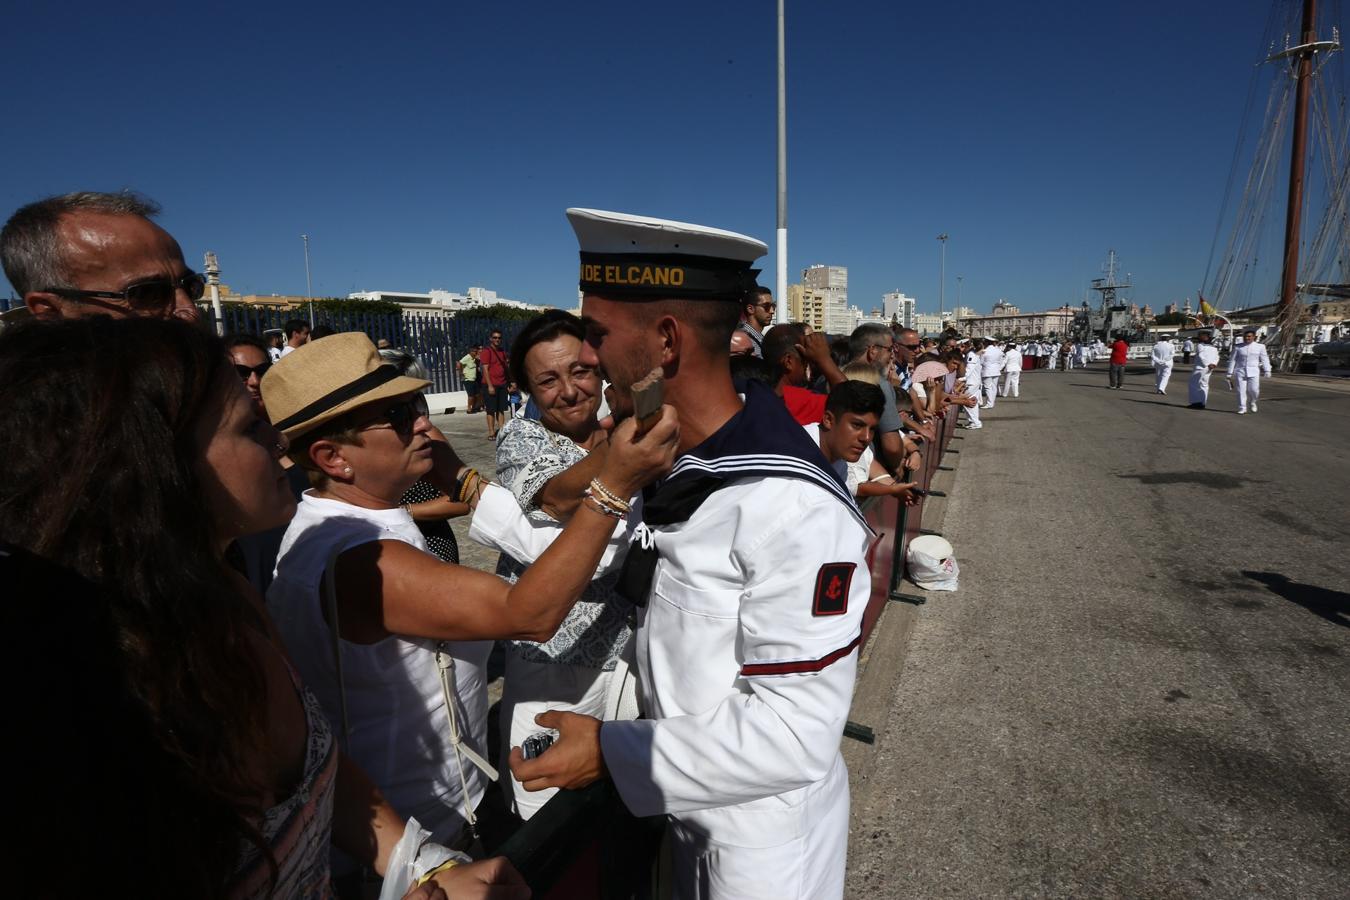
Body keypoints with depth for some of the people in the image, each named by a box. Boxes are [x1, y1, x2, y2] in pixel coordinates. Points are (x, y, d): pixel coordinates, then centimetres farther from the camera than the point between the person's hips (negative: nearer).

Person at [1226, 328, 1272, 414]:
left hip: (1254, 372, 0)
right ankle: (1242, 409, 3)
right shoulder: (1238, 347, 3)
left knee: (1254, 390, -6)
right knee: (1241, 390, -4)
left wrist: (1267, 371, -4)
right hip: (1241, 371, 0)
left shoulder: (1260, 346, 5)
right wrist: (1230, 373, 4)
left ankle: (1252, 402, 24)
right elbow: (1232, 360, 6)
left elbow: (1265, 359, 5)